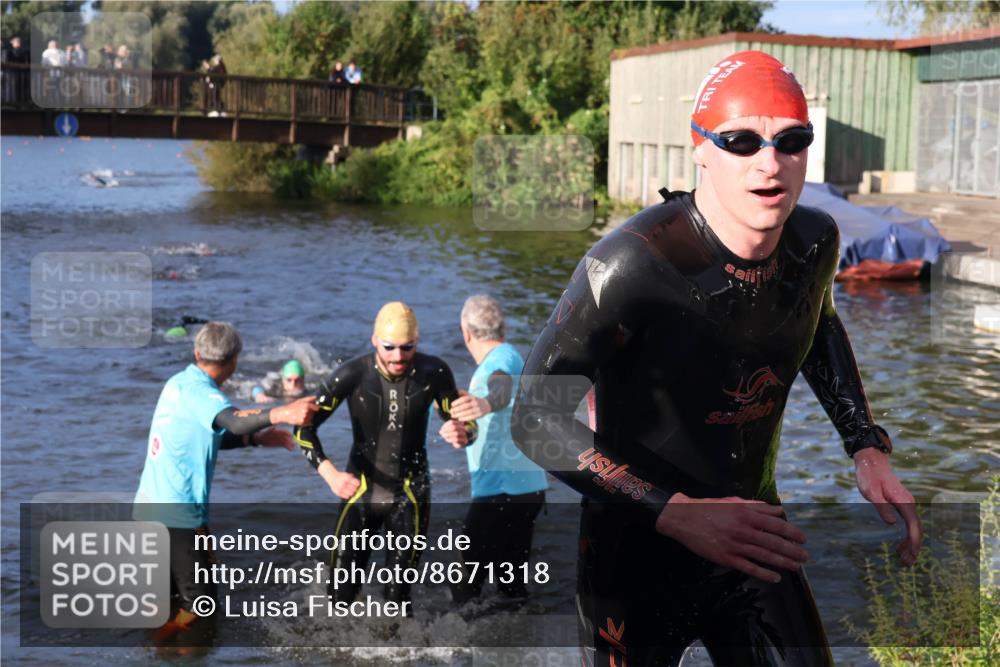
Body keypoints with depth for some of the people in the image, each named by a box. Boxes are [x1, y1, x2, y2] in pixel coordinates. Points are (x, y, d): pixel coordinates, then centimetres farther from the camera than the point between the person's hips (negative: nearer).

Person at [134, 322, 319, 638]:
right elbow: (235, 421, -42)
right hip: (178, 514, -9)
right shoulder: (199, 392, -19)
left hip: (149, 505, 9)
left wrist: (258, 438, 11)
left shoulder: (178, 382, 7)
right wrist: (280, 413, -59)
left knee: (165, 590, 24)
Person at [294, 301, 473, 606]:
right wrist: (329, 473, -27)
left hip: (410, 495, 1)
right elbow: (305, 426, -11)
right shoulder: (353, 375, -16)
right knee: (341, 592, -6)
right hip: (360, 492, -1)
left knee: (398, 593, 6)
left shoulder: (434, 373, -11)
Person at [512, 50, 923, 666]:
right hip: (636, 552, -5)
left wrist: (868, 449, 5)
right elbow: (537, 419, -25)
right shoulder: (633, 264, -28)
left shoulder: (815, 241, -7)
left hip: (754, 536, 5)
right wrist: (678, 514, -33)